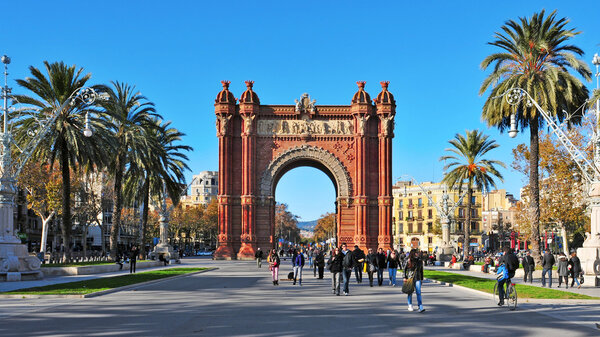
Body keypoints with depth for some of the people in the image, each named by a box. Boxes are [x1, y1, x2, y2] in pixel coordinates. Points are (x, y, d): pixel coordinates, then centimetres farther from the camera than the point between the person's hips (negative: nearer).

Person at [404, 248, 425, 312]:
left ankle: (420, 307, -13)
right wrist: (405, 277, -4)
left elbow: (421, 270, 13)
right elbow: (404, 269, 4)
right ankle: (410, 306, 22)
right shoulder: (408, 261, -4)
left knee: (418, 293, -8)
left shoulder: (420, 261, 4)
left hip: (417, 279, 1)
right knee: (410, 293, 9)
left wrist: (422, 279, 15)